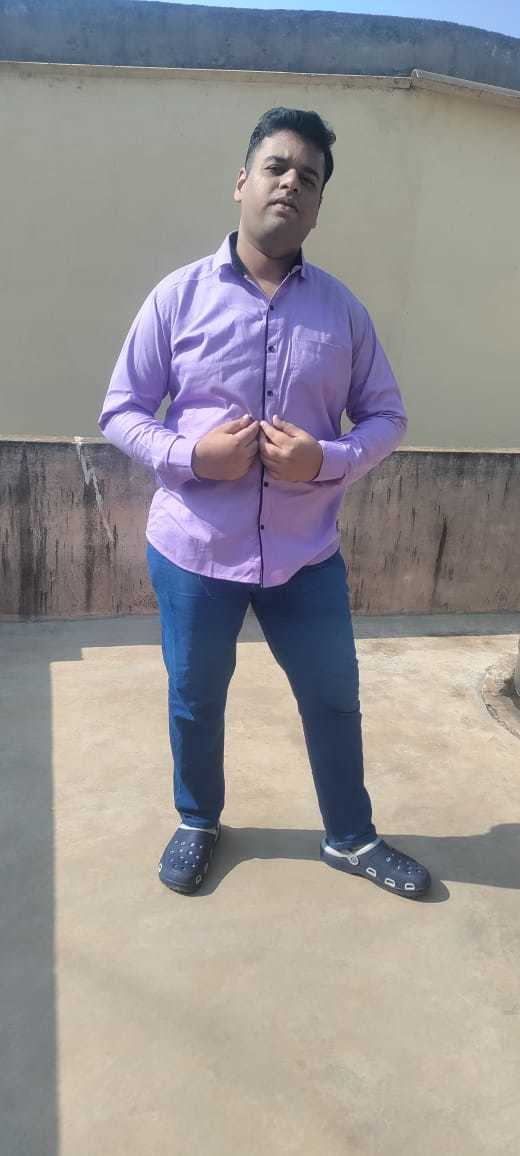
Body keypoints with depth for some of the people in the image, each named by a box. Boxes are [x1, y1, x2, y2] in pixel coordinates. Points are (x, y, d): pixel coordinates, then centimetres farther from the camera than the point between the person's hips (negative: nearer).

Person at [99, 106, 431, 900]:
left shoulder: (343, 309, 1)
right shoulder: (178, 295, -3)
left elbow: (387, 416, 5)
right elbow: (120, 411, -1)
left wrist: (326, 461, -15)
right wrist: (190, 455, -19)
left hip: (307, 554, 2)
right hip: (193, 550, -1)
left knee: (334, 699, 14)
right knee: (195, 701, 16)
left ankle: (350, 837, 38)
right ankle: (198, 822, 43)